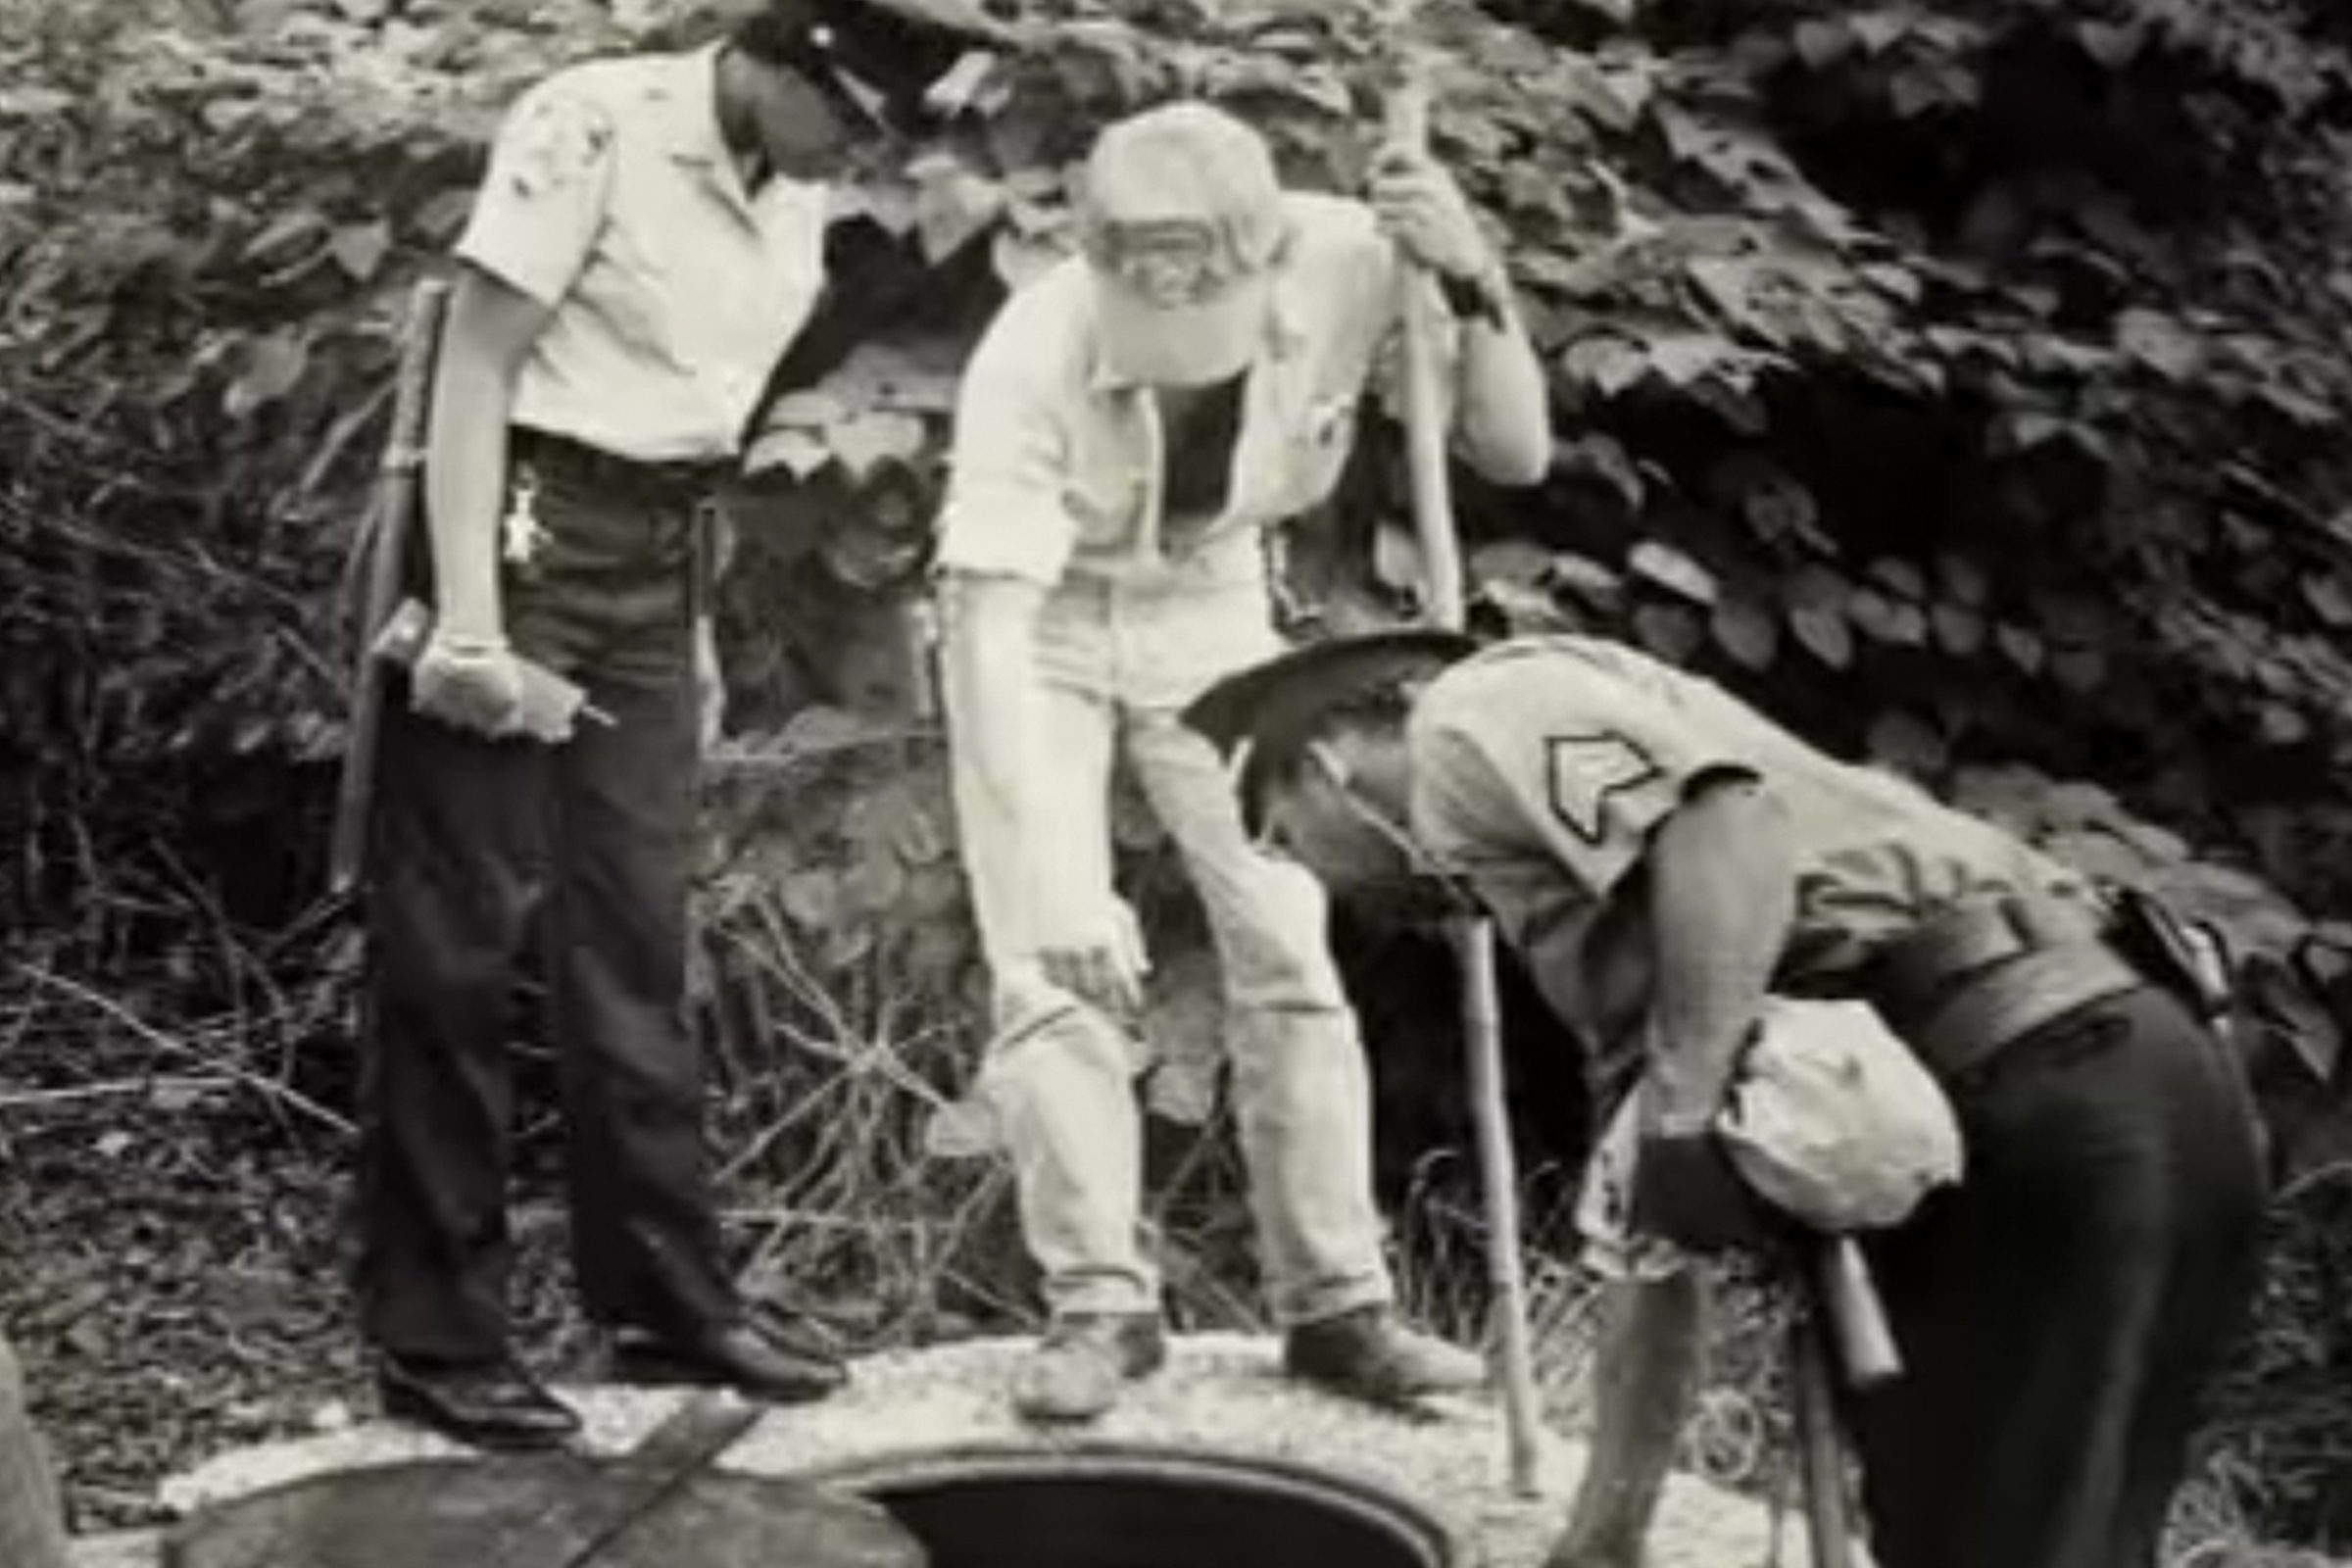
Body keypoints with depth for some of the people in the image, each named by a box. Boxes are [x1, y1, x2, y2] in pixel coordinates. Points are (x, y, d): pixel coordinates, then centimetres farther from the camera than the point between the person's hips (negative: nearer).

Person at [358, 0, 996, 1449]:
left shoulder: (794, 202, 7)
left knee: (635, 944, 10)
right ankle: (439, 1339, 6)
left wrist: (698, 627, 12)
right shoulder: (595, 126, -14)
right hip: (520, 534, -7)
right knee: (461, 948, -2)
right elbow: (474, 371, -15)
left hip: (655, 566, 7)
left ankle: (671, 1297, 19)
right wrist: (469, 622, -20)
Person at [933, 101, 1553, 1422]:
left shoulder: (1342, 264, -27)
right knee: (1055, 967, -10)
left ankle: (1336, 1301, 9)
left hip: (1213, 610, 2)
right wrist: (1054, 889, -48)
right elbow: (989, 624, -40)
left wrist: (1472, 283, -37)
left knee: (1292, 947, -2)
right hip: (1044, 626, -2)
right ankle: (1101, 1301, 4)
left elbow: (1517, 455, -20)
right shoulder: (1033, 355, -35)